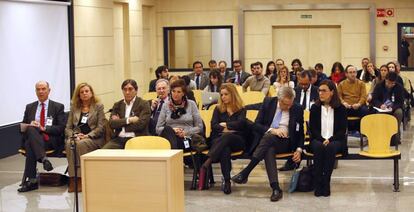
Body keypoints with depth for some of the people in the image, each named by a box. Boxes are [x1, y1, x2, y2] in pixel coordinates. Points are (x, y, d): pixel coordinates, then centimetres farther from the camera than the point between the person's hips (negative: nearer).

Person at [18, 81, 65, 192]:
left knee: (30, 145, -35)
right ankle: (43, 159, -45)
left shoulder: (58, 107, 10)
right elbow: (22, 126, 17)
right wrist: (29, 125, -8)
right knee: (30, 129, -35)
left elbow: (61, 128, 0)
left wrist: (43, 128, -13)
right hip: (31, 138, 3)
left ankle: (31, 179, -37)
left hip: (51, 140, -3)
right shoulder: (30, 107, 21)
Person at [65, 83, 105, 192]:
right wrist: (74, 135, -8)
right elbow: (68, 128, 14)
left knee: (81, 144, -36)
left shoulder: (98, 106, 10)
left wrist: (87, 136, -14)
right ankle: (73, 178, -35)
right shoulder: (74, 108, 19)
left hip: (94, 138, -3)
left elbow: (100, 127, -1)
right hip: (77, 137, 3)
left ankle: (80, 178, -33)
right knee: (69, 143, -33)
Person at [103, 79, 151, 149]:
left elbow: (141, 124, -9)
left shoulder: (144, 104, 4)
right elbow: (111, 124, 4)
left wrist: (120, 122, -1)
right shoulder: (117, 105, 17)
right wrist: (128, 120, -9)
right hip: (119, 139, 4)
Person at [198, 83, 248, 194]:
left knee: (226, 137, -39)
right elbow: (213, 125, 5)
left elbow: (240, 123, -6)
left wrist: (225, 125, -1)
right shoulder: (218, 109, 19)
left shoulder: (241, 110, 14)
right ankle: (226, 181, -44)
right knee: (225, 150, -38)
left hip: (237, 140, -1)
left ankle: (206, 165, -48)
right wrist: (225, 129, -9)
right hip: (219, 139, 1)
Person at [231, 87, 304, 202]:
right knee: (269, 150, -37)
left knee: (269, 138, -36)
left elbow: (300, 133, 11)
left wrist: (299, 149, -6)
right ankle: (276, 188, -47)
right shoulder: (268, 102, 5)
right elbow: (256, 125, 2)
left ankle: (245, 173, -36)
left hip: (285, 142, -1)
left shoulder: (297, 109, 4)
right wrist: (272, 130, -16)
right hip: (266, 139, 1)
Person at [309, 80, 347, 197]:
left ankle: (326, 183, -30)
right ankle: (318, 184, -30)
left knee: (330, 148, -36)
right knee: (318, 147, -34)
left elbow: (342, 130, 0)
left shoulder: (340, 108, 4)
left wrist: (330, 140, -16)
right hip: (318, 139, 1)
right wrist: (322, 139, -14)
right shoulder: (315, 108, 8)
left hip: (335, 140, -1)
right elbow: (312, 128, 4)